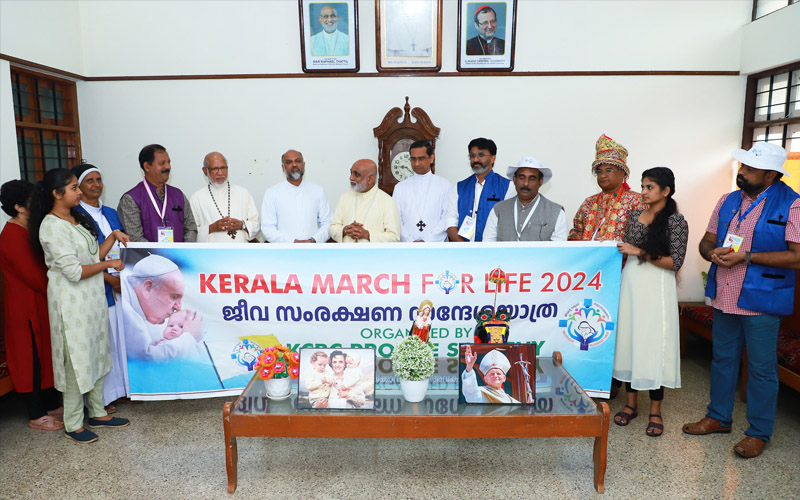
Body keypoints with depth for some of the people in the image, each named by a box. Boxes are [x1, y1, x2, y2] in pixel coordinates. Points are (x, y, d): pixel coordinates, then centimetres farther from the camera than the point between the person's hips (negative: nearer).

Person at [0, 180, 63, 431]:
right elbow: (32, 276, -21)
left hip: (41, 303, 9)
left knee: (47, 354, 16)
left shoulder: (27, 231, 10)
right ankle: (36, 416, 15)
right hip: (27, 308, -9)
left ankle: (53, 405, 28)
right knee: (33, 358, 2)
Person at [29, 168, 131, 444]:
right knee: (76, 359, 1)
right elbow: (74, 271, -21)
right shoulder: (52, 226, -18)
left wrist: (113, 236, 2)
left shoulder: (76, 219, 11)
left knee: (96, 354, 15)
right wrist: (110, 264, -12)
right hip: (71, 300, -9)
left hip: (92, 296, 9)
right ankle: (73, 424, 17)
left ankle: (98, 413, 29)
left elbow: (93, 255, 12)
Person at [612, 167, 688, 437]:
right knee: (628, 340, 7)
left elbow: (675, 262, -12)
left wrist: (640, 252, -16)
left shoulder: (676, 221, -7)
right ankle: (631, 403, 21)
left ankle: (655, 410, 14)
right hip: (630, 282, 5)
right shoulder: (635, 216, 10)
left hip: (657, 287, -5)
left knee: (654, 344, 0)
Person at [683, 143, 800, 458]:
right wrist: (713, 253, -9)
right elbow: (706, 241, 14)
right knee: (722, 359, 16)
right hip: (724, 298, 6)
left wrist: (747, 257, -20)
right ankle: (719, 417, 33)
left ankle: (759, 433, 22)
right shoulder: (728, 201, 9)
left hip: (761, 301, -6)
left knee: (761, 368, 6)